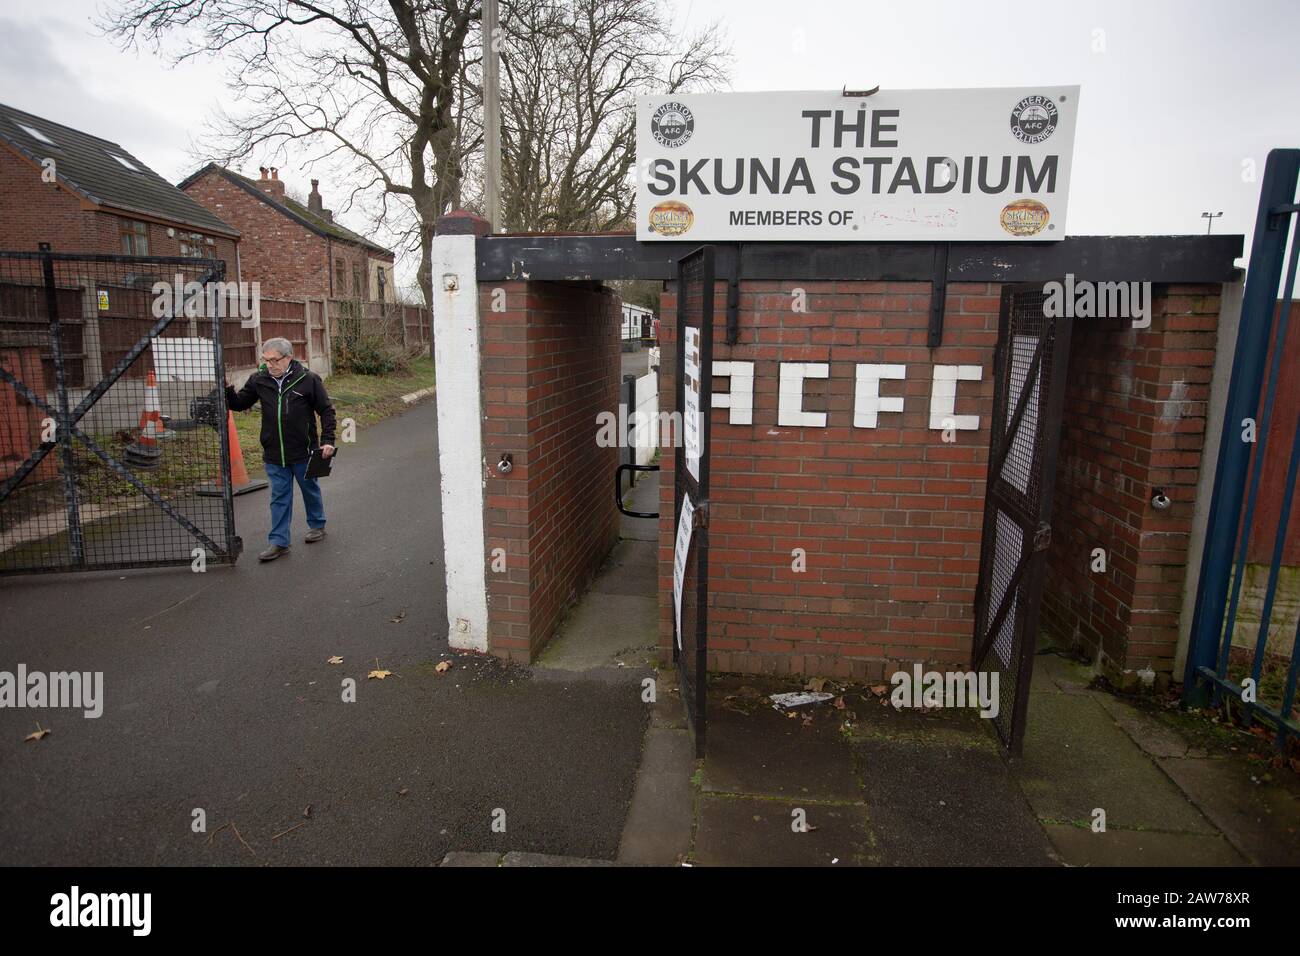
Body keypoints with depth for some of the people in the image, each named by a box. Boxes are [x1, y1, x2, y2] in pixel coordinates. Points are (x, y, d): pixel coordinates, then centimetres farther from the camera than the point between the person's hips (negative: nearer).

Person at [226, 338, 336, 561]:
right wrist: (228, 391, -12)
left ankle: (317, 525, 38)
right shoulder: (259, 379, -2)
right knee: (279, 497, 7)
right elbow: (239, 404, 9)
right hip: (274, 454, 3)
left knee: (310, 490, 17)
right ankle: (279, 542, 13)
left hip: (303, 452, -3)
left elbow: (326, 410, -5)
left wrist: (327, 440, -10)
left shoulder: (308, 379, -11)